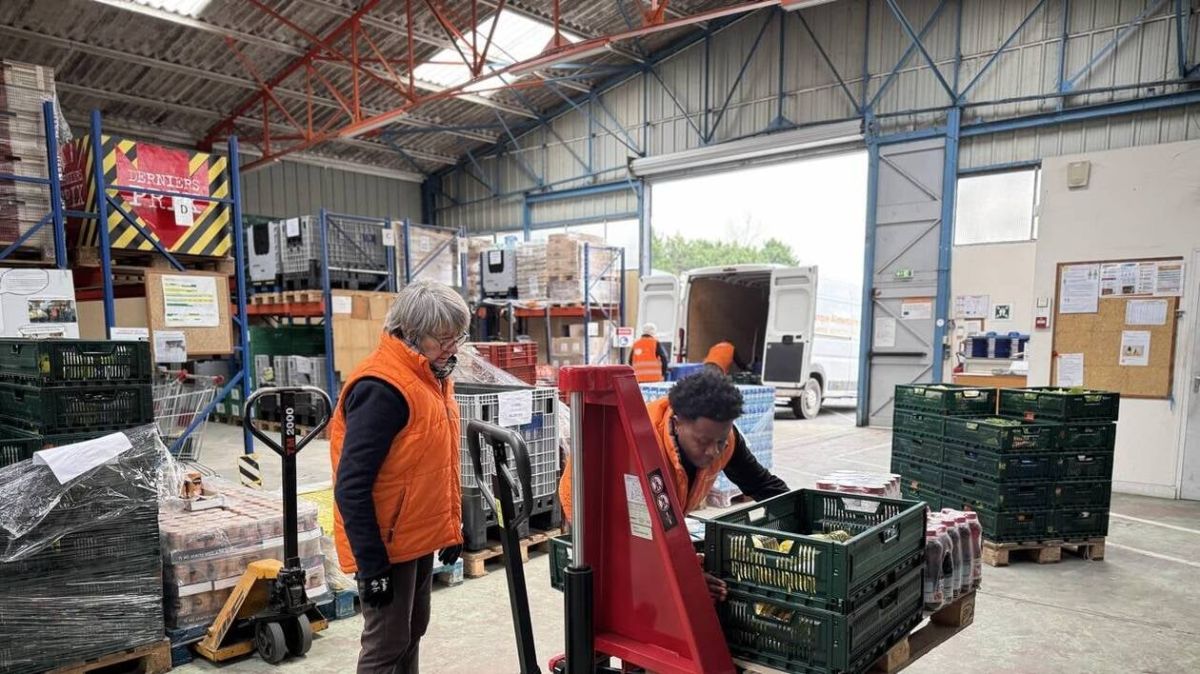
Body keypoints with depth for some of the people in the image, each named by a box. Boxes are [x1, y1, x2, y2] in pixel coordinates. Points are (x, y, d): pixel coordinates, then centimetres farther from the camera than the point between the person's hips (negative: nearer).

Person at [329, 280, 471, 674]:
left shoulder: (432, 376, 6)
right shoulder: (382, 388, -24)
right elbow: (351, 488, -24)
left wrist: (451, 529, 14)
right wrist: (371, 564, -21)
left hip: (419, 537, 9)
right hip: (386, 545, -9)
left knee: (412, 633, 21)